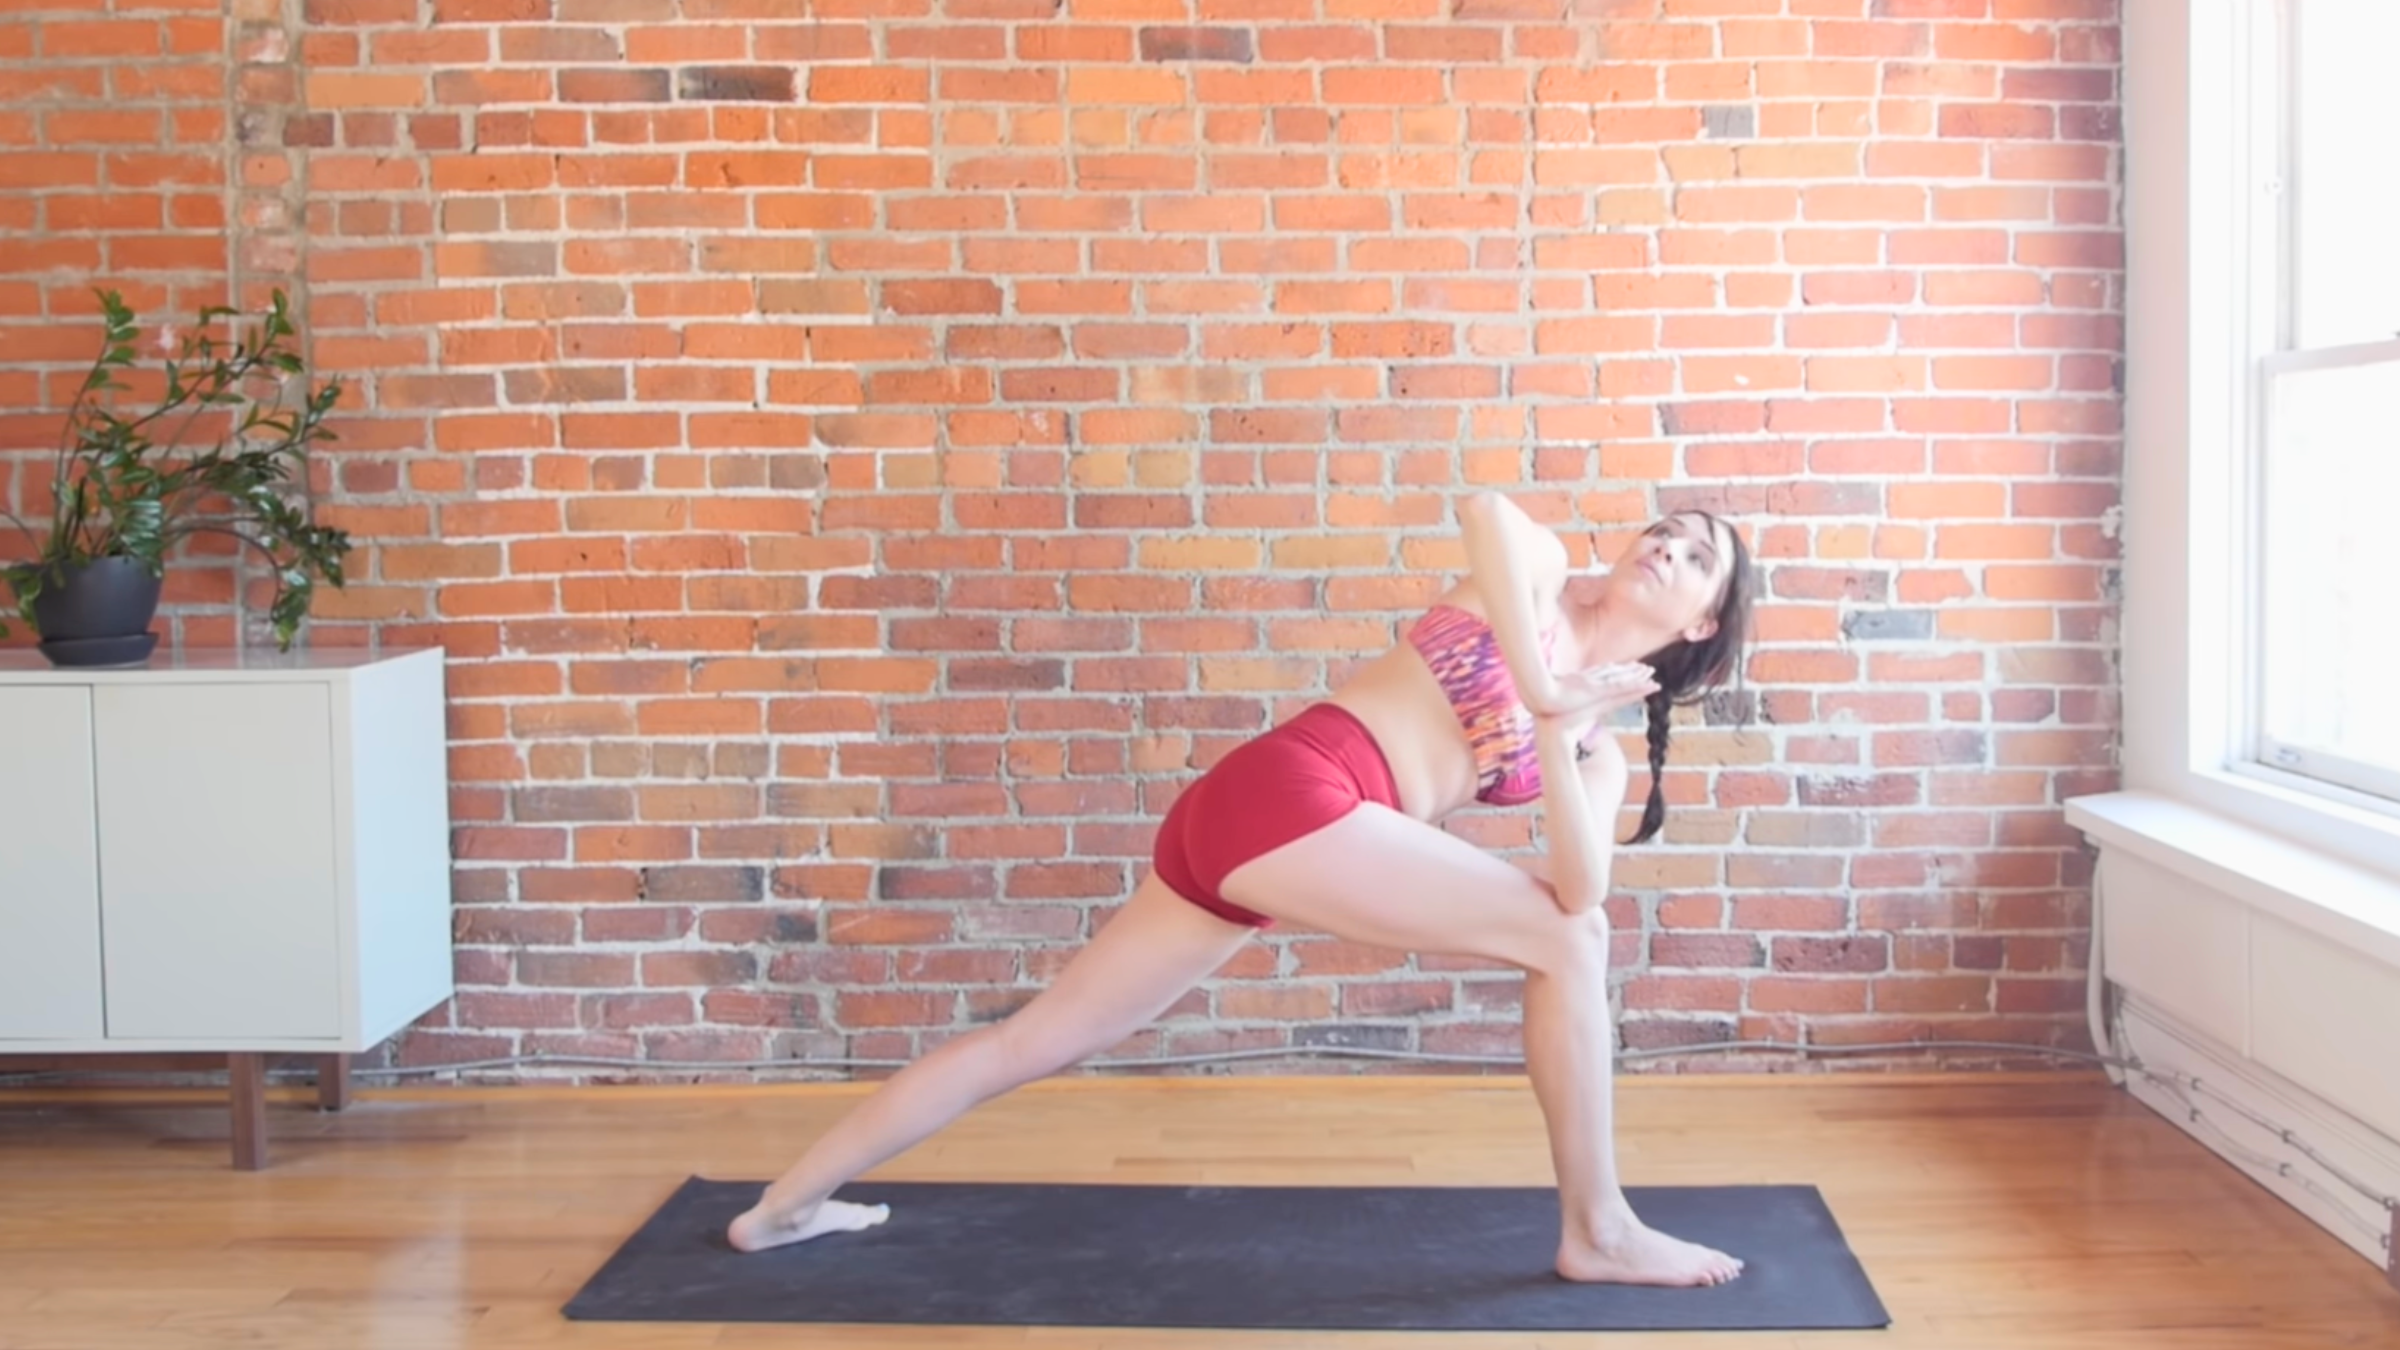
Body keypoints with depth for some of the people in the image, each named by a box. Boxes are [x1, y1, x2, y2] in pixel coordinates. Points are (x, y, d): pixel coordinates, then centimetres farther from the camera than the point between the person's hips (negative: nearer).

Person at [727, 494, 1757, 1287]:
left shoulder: (1599, 748, 21)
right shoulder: (1543, 570, 5)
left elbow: (1579, 890, 5)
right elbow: (1484, 510, -20)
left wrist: (1554, 735, -7)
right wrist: (1539, 687, -15)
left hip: (1257, 821, 8)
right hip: (1286, 790, -8)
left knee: (1031, 1044, 13)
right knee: (1567, 943, -6)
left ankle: (781, 1210, 24)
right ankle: (1597, 1231, 6)